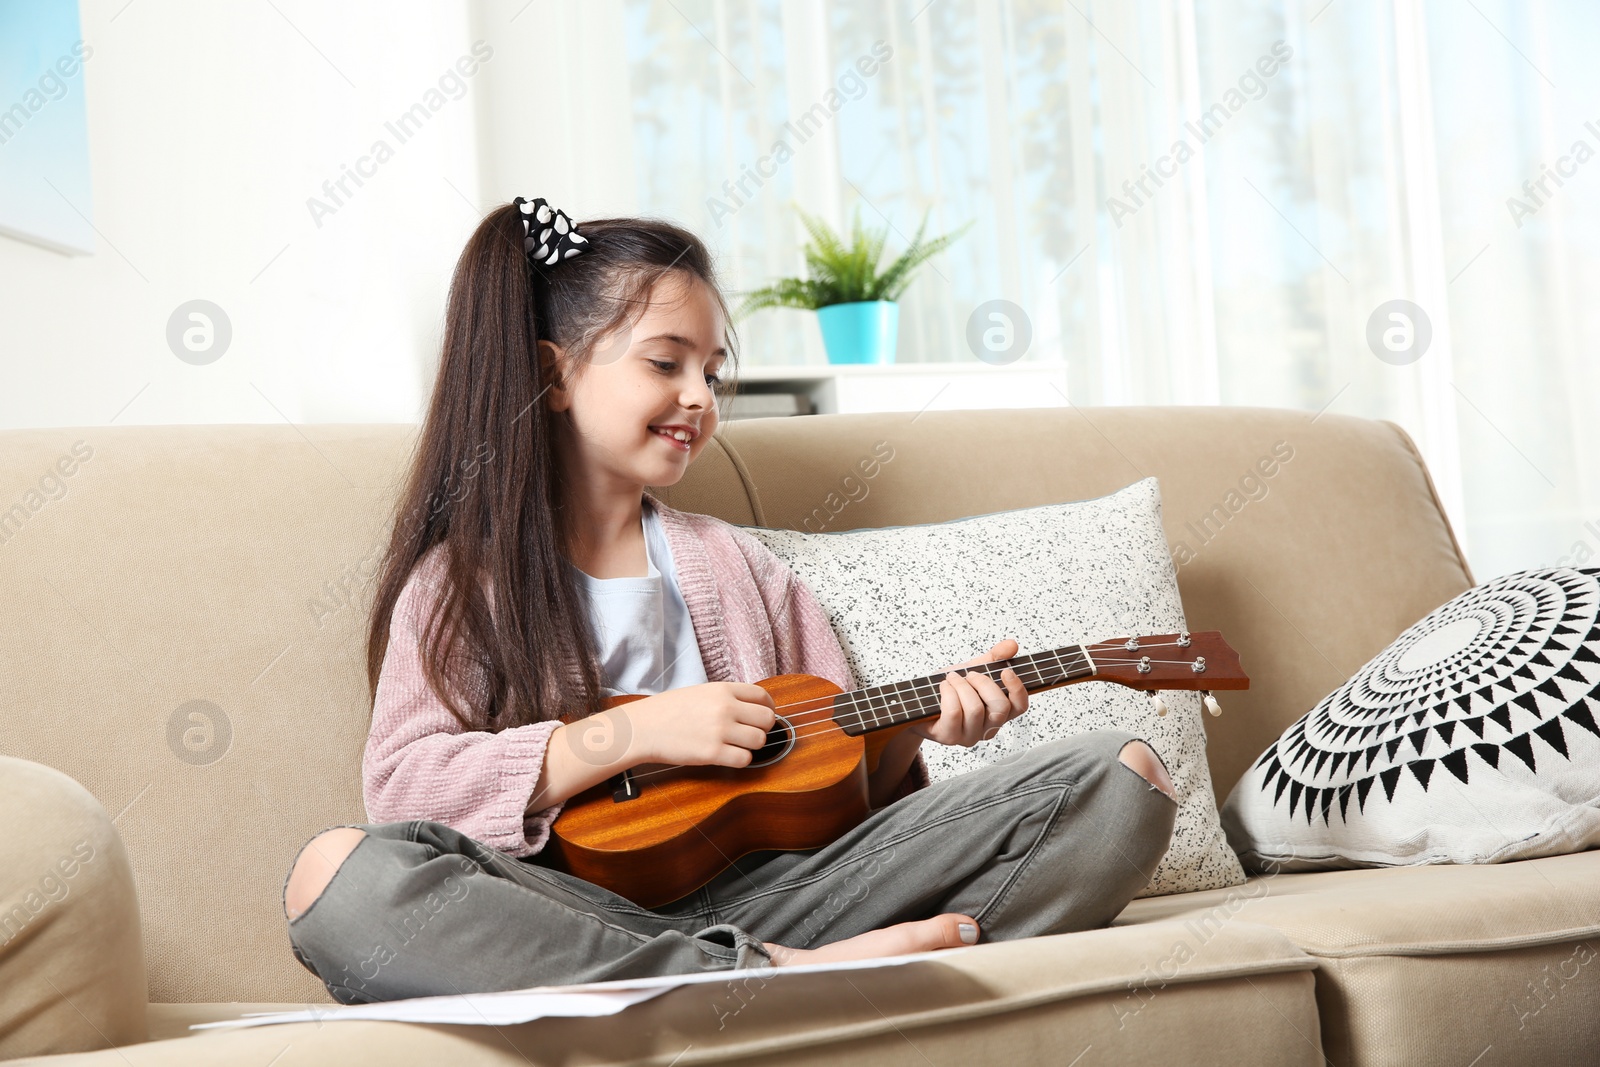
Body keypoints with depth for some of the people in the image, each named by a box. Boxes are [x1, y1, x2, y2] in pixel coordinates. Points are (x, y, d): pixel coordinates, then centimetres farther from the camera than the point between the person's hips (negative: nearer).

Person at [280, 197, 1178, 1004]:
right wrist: (632, 734, -11)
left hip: (761, 894, 3)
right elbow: (403, 785, -6)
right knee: (338, 875, -37)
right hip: (567, 929, -3)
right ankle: (775, 979, -33)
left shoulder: (736, 565, 22)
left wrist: (916, 725, -2)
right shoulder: (462, 579, 10)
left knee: (1125, 778, -10)